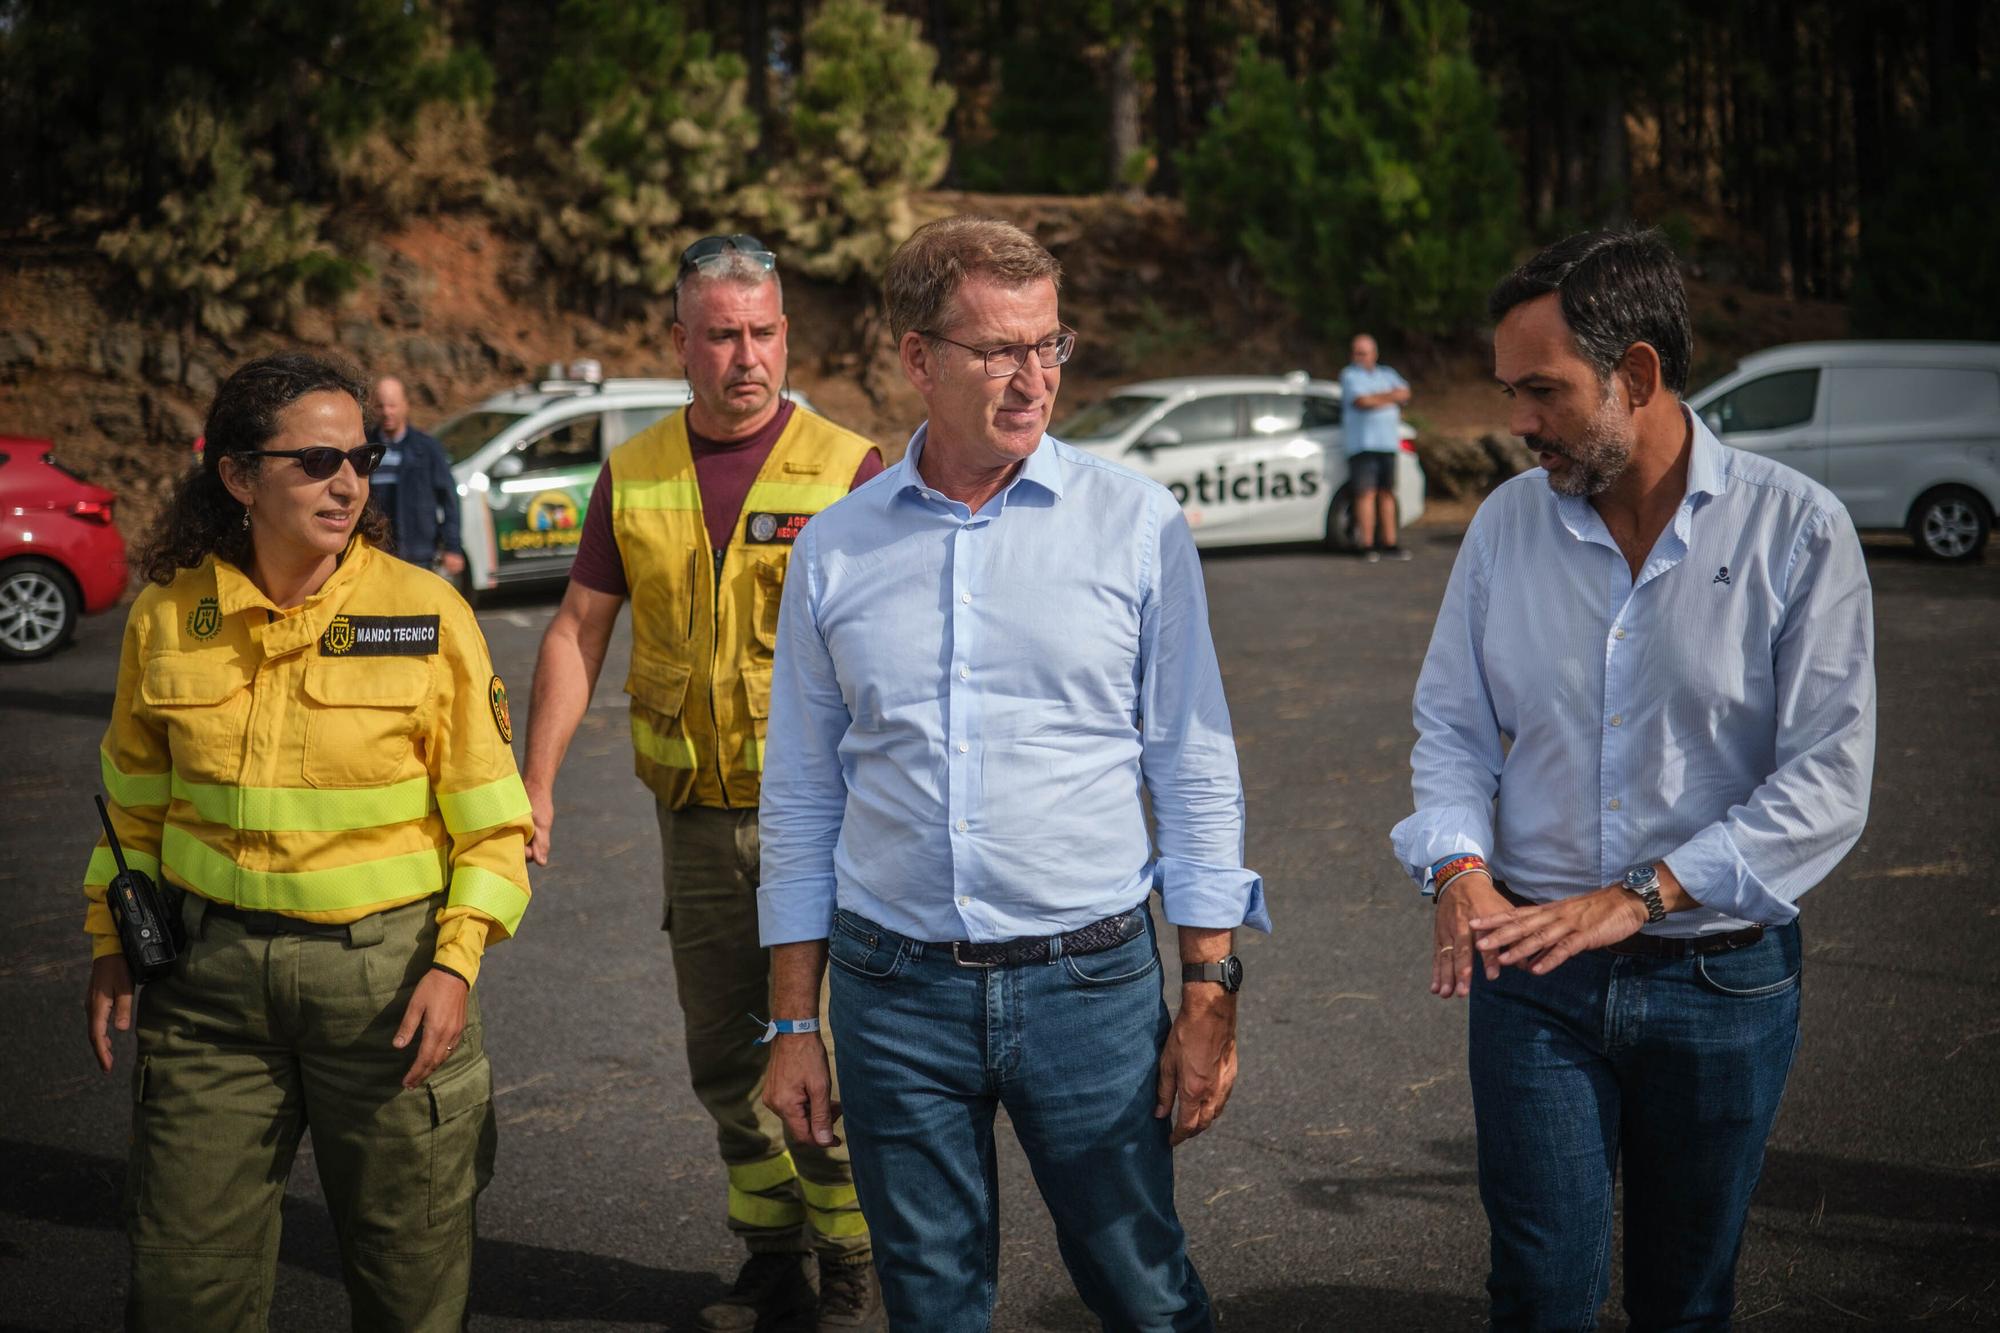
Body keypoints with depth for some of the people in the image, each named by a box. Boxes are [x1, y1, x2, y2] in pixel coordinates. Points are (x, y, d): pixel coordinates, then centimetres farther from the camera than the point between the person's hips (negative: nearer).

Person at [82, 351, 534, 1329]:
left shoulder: (426, 614, -6)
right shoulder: (166, 617, 1)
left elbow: (489, 817, -2)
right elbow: (135, 801, 14)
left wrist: (456, 963, -11)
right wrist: (111, 944, 11)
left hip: (386, 969, -2)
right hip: (211, 971, 2)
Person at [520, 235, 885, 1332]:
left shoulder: (847, 468, -6)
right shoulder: (633, 475, 6)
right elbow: (578, 632, 10)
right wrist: (536, 784, 3)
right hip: (695, 818, 4)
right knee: (725, 1061, 12)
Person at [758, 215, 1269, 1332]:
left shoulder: (1137, 523, -2)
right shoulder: (837, 550, 3)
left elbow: (1197, 772, 0)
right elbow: (802, 801, 8)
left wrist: (1210, 995, -3)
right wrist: (797, 1025, 7)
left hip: (1090, 984, -1)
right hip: (895, 996, 2)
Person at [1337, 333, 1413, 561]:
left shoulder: (1387, 374, 19)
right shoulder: (1349, 376, 2)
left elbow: (1404, 393, 3)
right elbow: (1361, 401, -13)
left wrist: (1377, 398, -7)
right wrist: (1390, 398, -2)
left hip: (1388, 442, 5)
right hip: (1362, 443, -5)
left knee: (1387, 493, 6)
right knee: (1366, 494, -9)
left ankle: (1389, 543, 9)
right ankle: (1367, 545, -8)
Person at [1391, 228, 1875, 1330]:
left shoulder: (1796, 529, -8)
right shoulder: (1507, 523, 3)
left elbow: (1828, 778, -13)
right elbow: (1452, 726, 9)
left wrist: (1638, 896, -19)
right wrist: (1458, 866, -11)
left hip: (1723, 981, -2)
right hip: (1531, 969, 2)